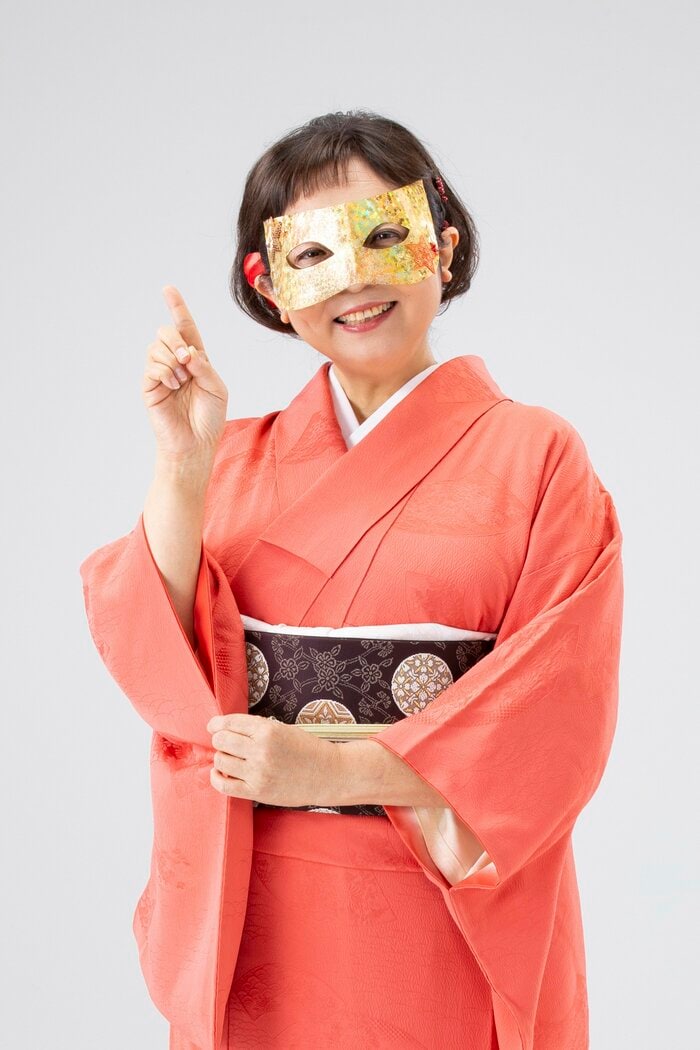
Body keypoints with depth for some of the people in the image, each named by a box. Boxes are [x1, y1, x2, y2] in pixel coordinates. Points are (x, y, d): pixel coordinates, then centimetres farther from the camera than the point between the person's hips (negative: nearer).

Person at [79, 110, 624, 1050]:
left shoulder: (534, 455, -5)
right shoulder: (241, 461, 4)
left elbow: (558, 723, -10)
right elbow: (159, 670, -6)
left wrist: (336, 770, -16)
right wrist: (182, 469, -17)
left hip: (448, 928, -2)